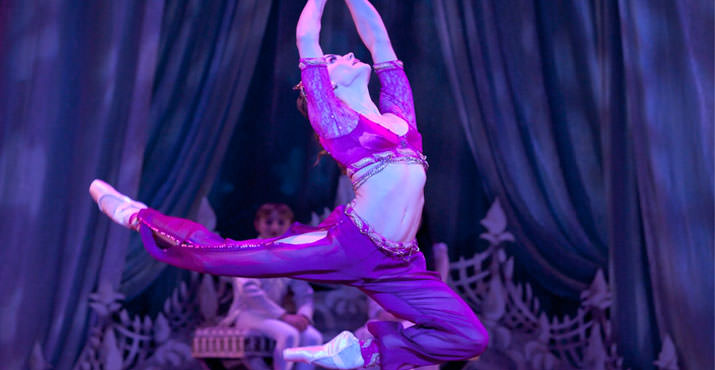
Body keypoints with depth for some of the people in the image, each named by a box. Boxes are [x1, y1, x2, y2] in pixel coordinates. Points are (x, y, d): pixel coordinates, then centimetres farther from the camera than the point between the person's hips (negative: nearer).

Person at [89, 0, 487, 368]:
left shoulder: (397, 111, 16)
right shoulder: (333, 118, 2)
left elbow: (379, 39, 20)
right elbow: (306, 37, 0)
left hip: (395, 268, 5)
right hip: (345, 243, -5)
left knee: (471, 338, -4)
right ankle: (140, 218, 26)